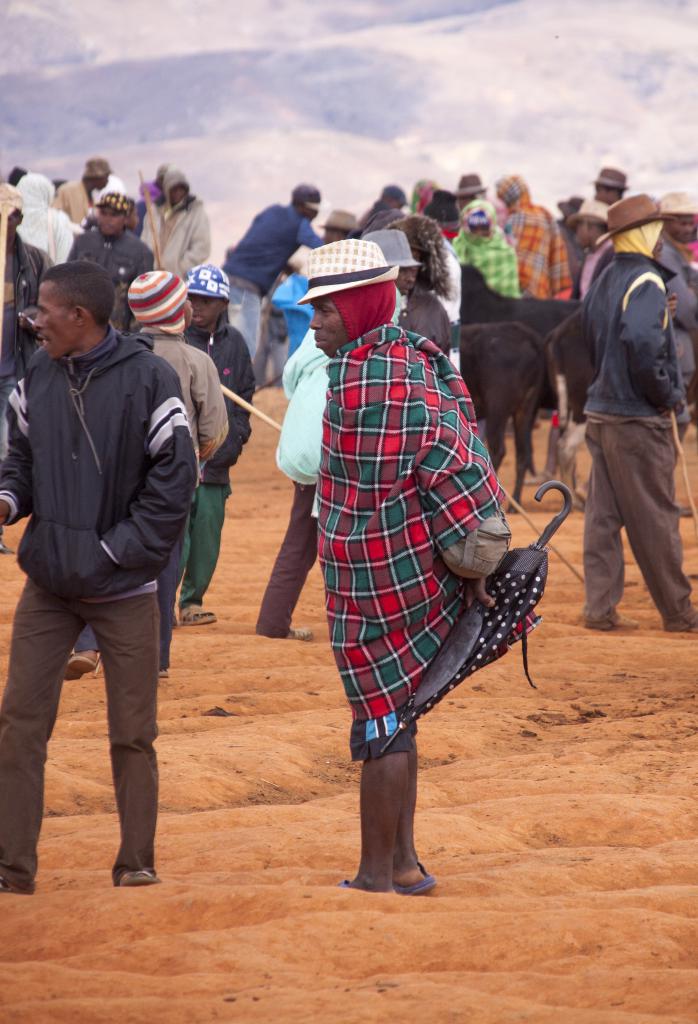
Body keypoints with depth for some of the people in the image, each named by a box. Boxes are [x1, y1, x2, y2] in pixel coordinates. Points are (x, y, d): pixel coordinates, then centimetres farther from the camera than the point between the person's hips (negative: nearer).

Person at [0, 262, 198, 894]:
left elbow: (175, 478, -9)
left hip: (124, 590, -4)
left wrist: (116, 551, -11)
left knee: (133, 734, 5)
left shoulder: (148, 378, -10)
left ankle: (137, 864, 18)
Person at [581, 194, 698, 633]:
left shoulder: (604, 281, 12)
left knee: (604, 514, 8)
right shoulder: (646, 282, -15)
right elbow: (642, 343, -28)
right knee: (655, 518, 0)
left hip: (600, 411, 8)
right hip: (638, 417, -8)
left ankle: (600, 608, 8)